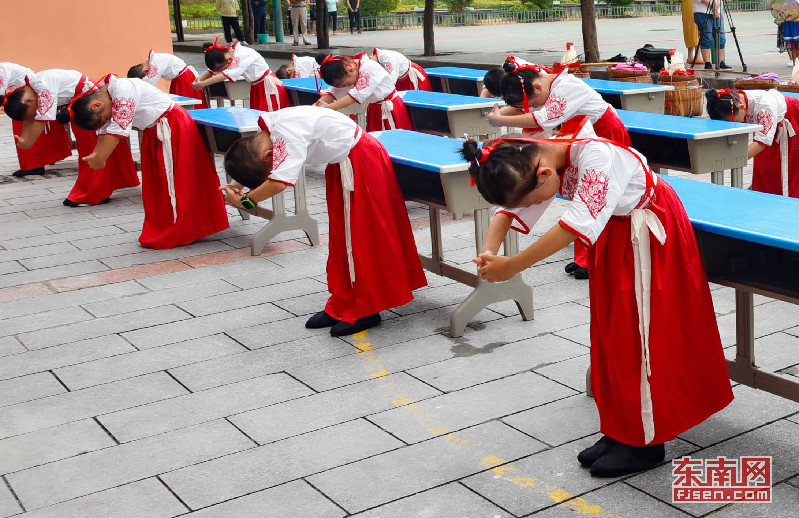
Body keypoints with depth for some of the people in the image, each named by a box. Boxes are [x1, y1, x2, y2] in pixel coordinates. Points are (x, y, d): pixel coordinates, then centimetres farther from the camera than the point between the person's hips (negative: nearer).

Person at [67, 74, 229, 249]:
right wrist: (95, 154, -2)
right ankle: (160, 229, 20)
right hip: (153, 132, 10)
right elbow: (105, 130, 11)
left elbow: (119, 130, -28)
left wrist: (100, 159, -22)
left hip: (172, 127, -10)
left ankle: (176, 234, 1)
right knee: (154, 182, 12)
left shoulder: (122, 91, -26)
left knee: (171, 180, -6)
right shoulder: (105, 92, 4)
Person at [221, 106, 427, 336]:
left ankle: (364, 310, 3)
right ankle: (343, 306, 21)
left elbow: (279, 182, -38)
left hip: (359, 163, -10)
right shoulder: (268, 130, -3)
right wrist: (237, 184, -11)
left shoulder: (288, 132, -31)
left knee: (358, 237, -5)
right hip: (343, 163, 10)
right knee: (341, 234, 13)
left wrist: (245, 201, -26)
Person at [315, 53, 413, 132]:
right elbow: (334, 92, -5)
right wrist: (316, 106, -22)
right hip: (374, 110, 8)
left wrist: (329, 107, -40)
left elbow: (356, 95, -35)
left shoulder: (370, 68, -28)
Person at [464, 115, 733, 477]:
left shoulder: (594, 153, -36)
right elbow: (509, 208, -10)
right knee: (612, 334, 11)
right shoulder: (533, 162, -11)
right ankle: (621, 430, 22)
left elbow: (579, 223, -44)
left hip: (651, 232, -8)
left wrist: (513, 266, -45)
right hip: (614, 232, 8)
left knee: (643, 333, -5)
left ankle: (646, 442, 7)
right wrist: (488, 253, -31)